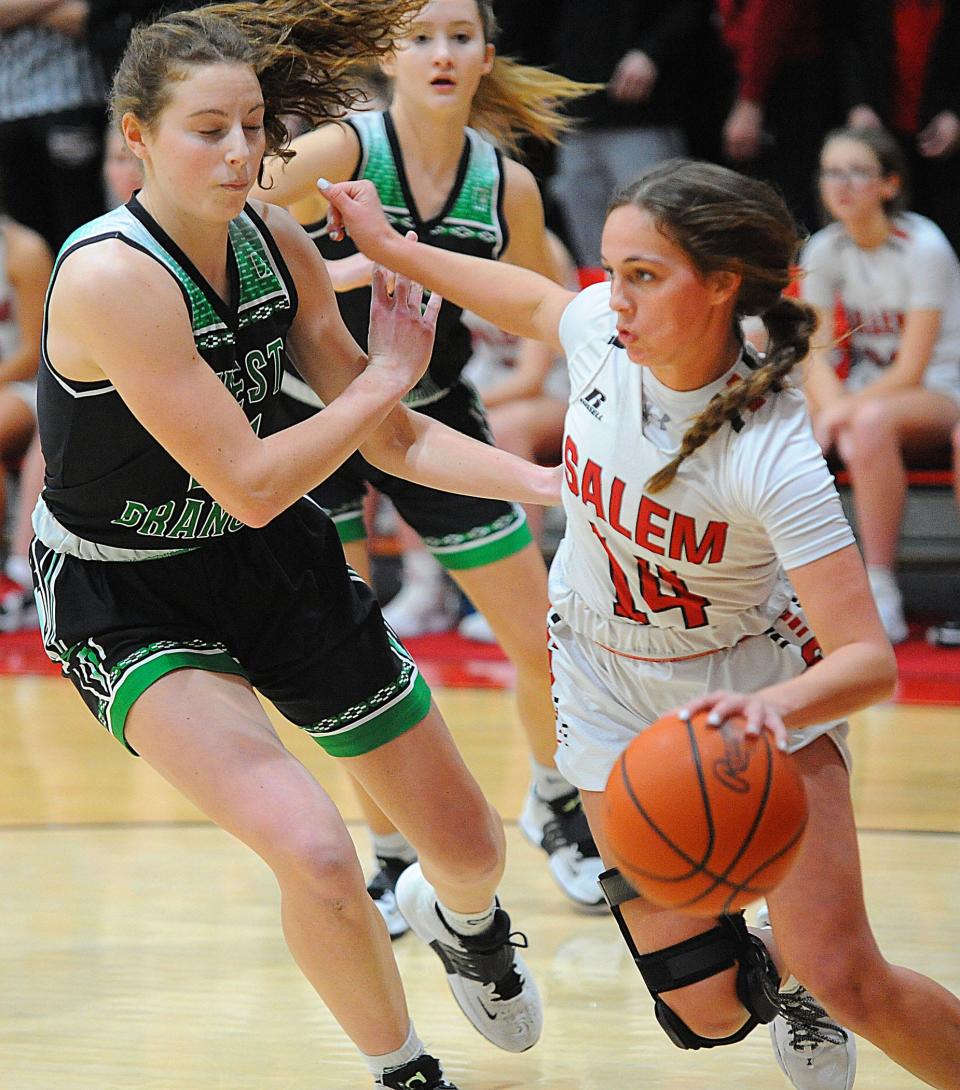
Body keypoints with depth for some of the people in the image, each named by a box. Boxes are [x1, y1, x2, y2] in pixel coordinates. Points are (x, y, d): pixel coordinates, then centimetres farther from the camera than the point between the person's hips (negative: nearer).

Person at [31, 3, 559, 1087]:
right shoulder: (111, 277, -29)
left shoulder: (274, 241, -6)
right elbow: (251, 484, -28)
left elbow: (391, 438, 3)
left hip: (270, 559, 7)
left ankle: (461, 918, 52)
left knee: (467, 846, 13)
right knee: (315, 855, -26)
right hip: (127, 600, -7)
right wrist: (387, 375, -17)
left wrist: (558, 483, -10)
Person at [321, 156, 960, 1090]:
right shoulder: (601, 330, -19)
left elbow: (870, 661, -36)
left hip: (756, 679, -3)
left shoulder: (775, 459, -32)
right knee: (707, 1014, -4)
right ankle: (772, 979, 30)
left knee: (844, 980, -15)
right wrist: (389, 248, 11)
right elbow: (536, 302, 8)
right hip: (609, 683, 3)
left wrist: (773, 707, -56)